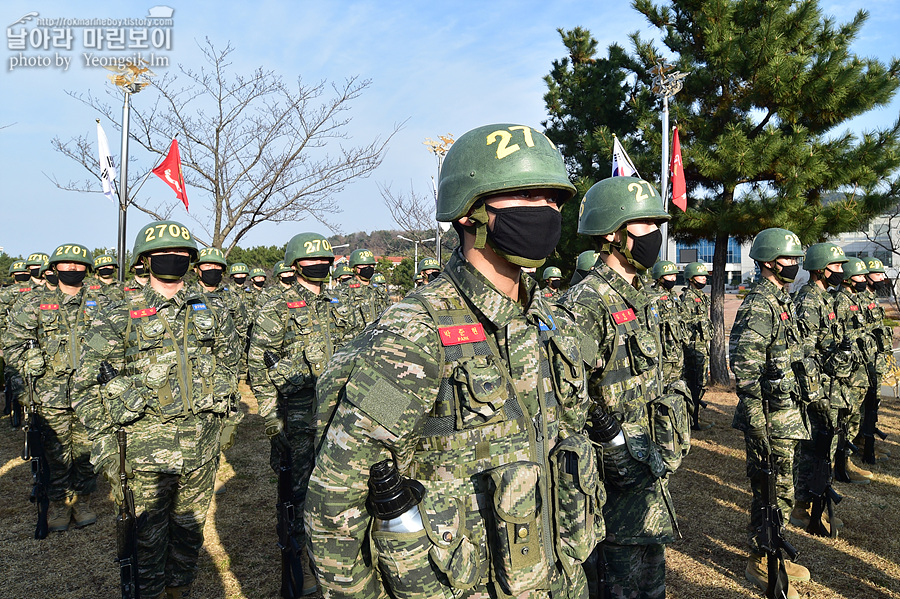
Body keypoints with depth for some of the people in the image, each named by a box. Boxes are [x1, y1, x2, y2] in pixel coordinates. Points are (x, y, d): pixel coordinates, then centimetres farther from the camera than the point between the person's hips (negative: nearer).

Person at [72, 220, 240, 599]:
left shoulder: (210, 314, 6)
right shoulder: (120, 318, -4)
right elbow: (89, 384, -4)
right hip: (147, 446, -3)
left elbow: (230, 366, 18)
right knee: (149, 536, 9)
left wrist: (226, 418, 15)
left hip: (203, 445, 3)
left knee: (190, 529, 17)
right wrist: (104, 444, -7)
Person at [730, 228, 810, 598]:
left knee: (779, 491, 18)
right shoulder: (758, 307, -18)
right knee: (773, 493, 1)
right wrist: (756, 426, -23)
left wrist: (796, 413, 22)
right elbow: (745, 372, -23)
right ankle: (759, 563, 17)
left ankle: (771, 554, 33)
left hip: (787, 413, 9)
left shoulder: (782, 300, 14)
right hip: (770, 418, -9)